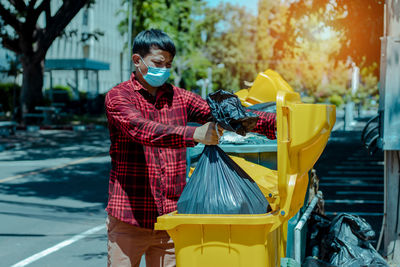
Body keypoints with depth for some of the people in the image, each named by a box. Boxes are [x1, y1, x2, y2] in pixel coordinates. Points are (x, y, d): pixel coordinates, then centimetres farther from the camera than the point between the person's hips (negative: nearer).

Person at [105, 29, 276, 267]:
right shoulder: (118, 97, -4)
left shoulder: (178, 97, 11)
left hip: (170, 215, 4)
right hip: (130, 219, -4)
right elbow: (142, 130, -23)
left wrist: (276, 122, -13)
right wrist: (194, 135, -38)